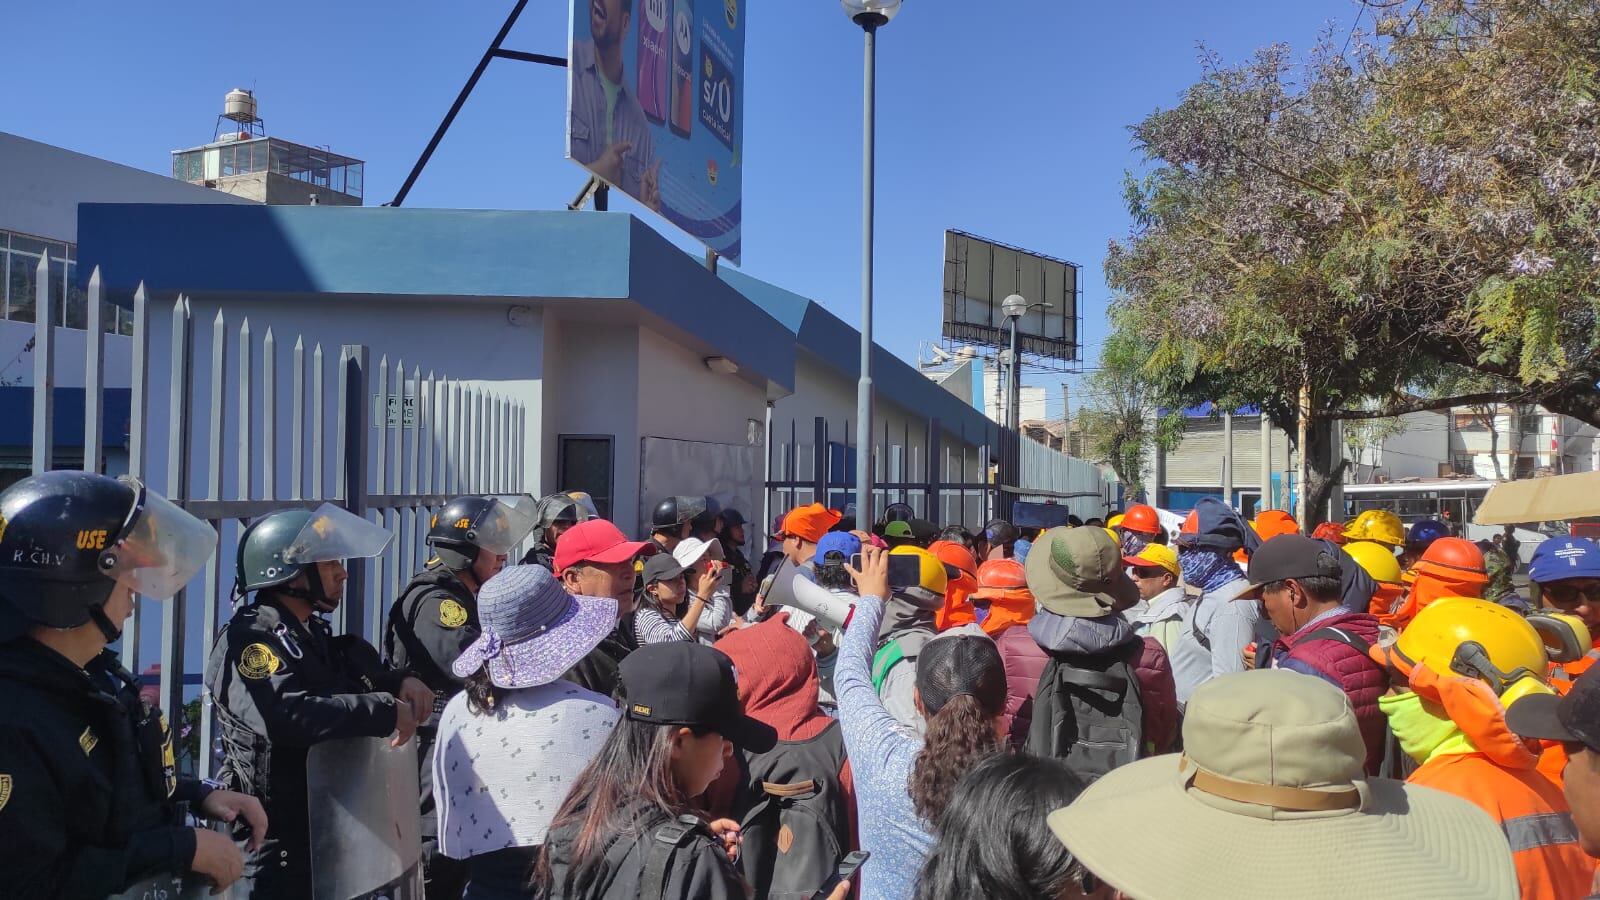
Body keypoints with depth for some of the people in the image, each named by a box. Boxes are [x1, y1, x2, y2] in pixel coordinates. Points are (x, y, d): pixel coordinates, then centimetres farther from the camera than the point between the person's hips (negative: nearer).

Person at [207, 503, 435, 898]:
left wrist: (403, 682, -1)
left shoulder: (318, 636, 14)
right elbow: (283, 713, -33)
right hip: (281, 844, -9)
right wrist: (386, 711, -28)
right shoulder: (247, 641, -16)